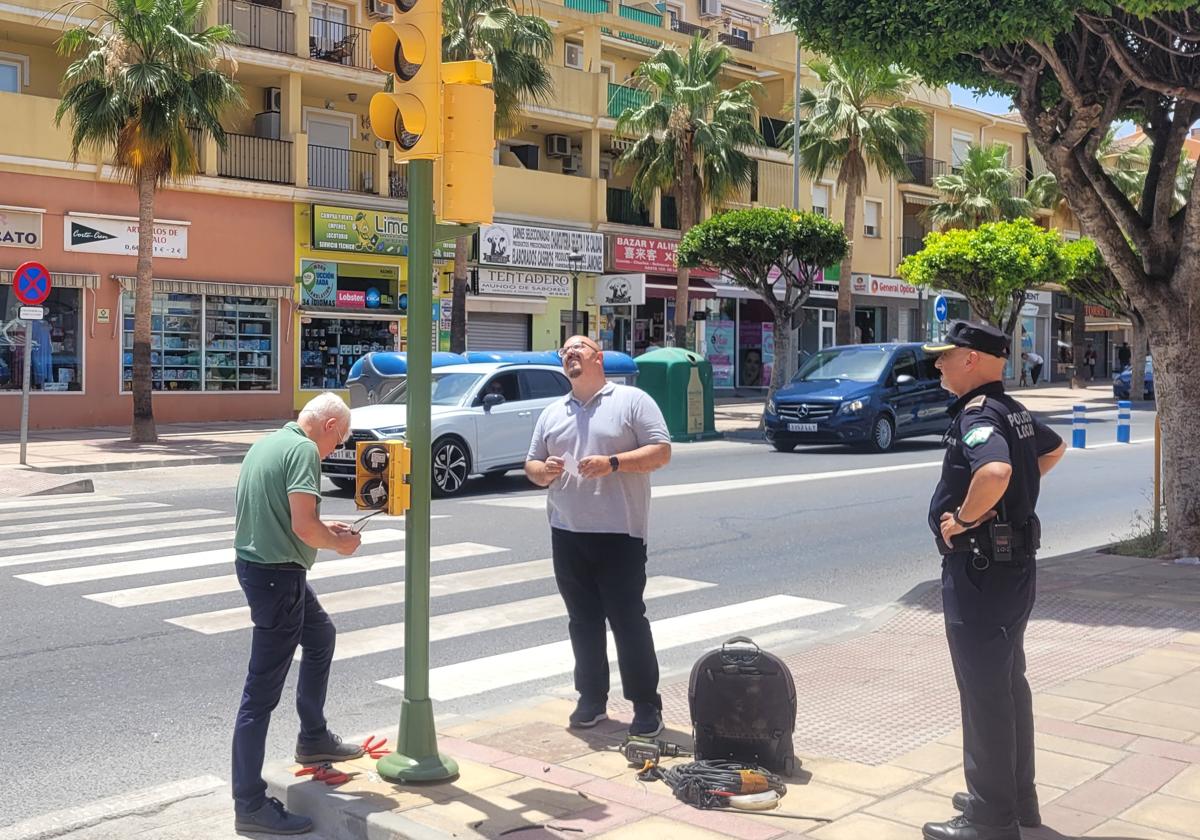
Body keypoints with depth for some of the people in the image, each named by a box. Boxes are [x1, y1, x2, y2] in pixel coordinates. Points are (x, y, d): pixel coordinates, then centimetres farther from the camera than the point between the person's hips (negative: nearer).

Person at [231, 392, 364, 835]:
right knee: (263, 691, -4)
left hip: (255, 562, 10)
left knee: (320, 635, 30)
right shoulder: (304, 450, -16)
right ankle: (250, 803, 4)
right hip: (277, 575, -10)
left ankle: (313, 738, 41)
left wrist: (324, 528, 16)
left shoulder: (268, 442, 12)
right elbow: (302, 526, -25)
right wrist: (337, 543, -6)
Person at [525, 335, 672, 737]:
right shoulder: (552, 413, 16)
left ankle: (646, 704, 7)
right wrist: (543, 471, -6)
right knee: (583, 621, 11)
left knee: (628, 620, -2)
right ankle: (592, 699, 21)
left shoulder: (633, 401, 0)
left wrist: (613, 463, -19)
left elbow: (661, 451, -7)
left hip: (620, 533, -5)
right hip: (567, 534, 5)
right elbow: (531, 464, 18)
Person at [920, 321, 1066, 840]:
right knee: (1009, 683, 19)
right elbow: (1054, 448, 30)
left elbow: (995, 470, -41)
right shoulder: (1013, 411, 10)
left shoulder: (977, 415, -20)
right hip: (1013, 564, 10)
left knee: (984, 692, -1)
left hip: (981, 569, -10)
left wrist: (964, 517, -25)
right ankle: (1017, 797, 32)